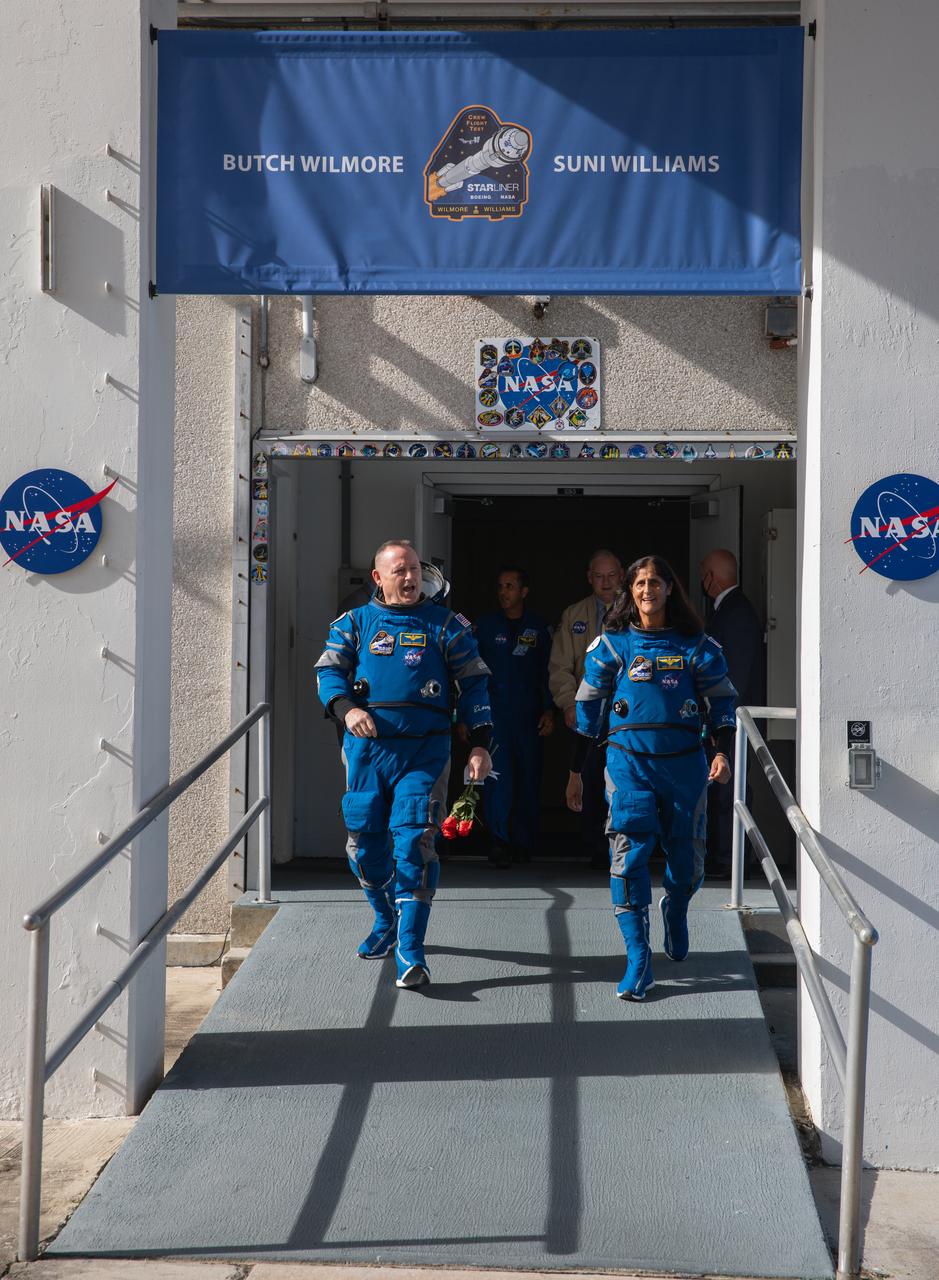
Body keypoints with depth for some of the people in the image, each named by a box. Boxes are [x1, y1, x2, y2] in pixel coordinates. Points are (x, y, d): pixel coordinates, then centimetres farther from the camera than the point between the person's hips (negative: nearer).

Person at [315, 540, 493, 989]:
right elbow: (328, 672, 2)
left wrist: (479, 745, 3)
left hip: (424, 750, -2)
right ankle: (386, 920, 35)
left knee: (414, 842, -12)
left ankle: (410, 949, -12)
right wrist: (346, 708, -19)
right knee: (364, 842, 9)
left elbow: (473, 685, 10)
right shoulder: (354, 623, 10)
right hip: (366, 749, 2)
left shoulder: (446, 625, 9)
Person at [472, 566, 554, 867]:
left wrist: (549, 710, 2)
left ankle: (523, 844, 13)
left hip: (528, 715, 1)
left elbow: (548, 672, 10)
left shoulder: (539, 628, 8)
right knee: (500, 774, -14)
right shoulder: (485, 625, 8)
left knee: (528, 777, 3)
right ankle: (500, 840, -11)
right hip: (494, 713, -1)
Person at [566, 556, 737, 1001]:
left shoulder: (696, 647, 5)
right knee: (629, 856, -13)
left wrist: (722, 752, -7)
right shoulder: (611, 645, 4)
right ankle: (637, 961, -9)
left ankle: (675, 911, 45)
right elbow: (587, 710, 9)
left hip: (685, 763, 1)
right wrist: (576, 771, 9)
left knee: (687, 858, 9)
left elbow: (722, 703, 9)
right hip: (629, 761, -1)